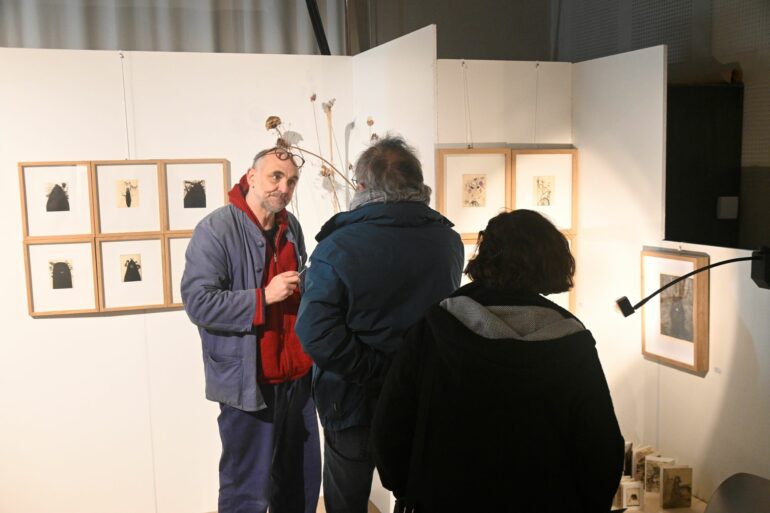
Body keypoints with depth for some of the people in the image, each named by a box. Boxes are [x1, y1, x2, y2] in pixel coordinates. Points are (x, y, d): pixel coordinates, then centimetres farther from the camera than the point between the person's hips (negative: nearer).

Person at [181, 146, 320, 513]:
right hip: (249, 383, -7)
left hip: (297, 377, 7)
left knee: (303, 479, 18)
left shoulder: (291, 226, 9)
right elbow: (197, 303, -20)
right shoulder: (216, 228, -13)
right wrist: (264, 297, -24)